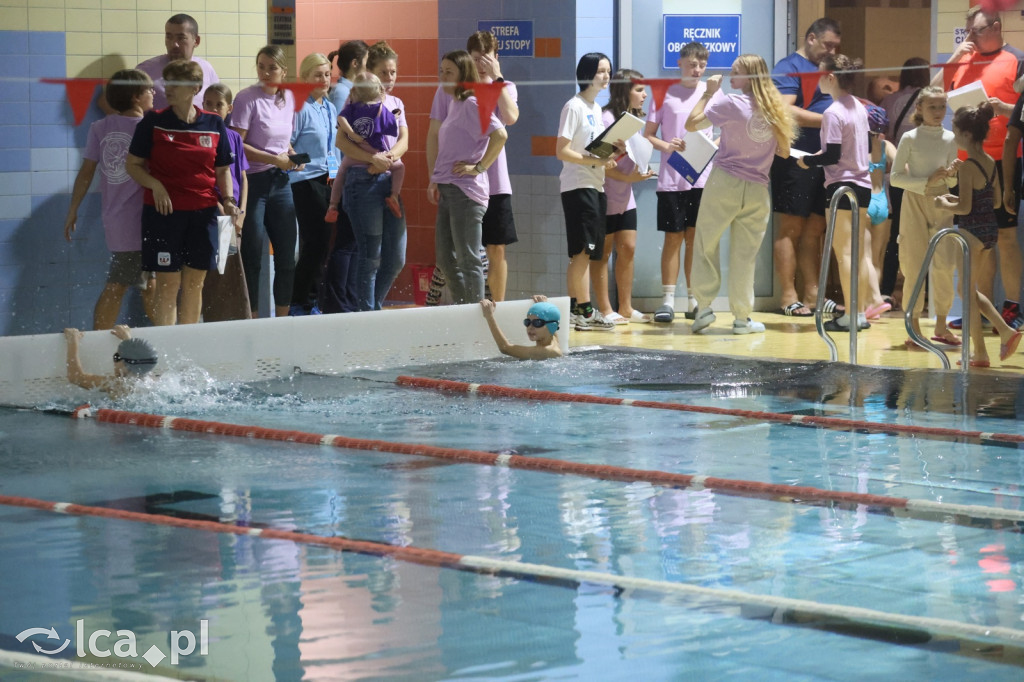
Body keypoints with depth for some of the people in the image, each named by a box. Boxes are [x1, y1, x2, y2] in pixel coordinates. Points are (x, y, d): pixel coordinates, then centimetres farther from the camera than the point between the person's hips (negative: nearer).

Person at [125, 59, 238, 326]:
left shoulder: (213, 124, 6)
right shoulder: (153, 122, 0)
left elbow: (223, 170, 13)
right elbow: (132, 164, 3)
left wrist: (227, 200, -3)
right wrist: (155, 185, -13)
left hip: (203, 213, 3)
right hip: (164, 211, -3)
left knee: (195, 282, 7)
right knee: (168, 283, -4)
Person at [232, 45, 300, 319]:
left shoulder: (288, 98, 9)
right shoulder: (247, 98, -10)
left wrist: (292, 157, 1)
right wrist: (274, 159, -18)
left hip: (280, 183, 6)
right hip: (254, 181, -6)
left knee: (287, 254, 7)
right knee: (252, 256, -1)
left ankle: (282, 316, 18)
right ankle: (252, 318, 7)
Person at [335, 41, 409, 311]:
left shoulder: (396, 104, 17)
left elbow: (404, 142, 6)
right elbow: (342, 140, -13)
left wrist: (388, 157, -15)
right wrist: (372, 158, -25)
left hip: (391, 180, 6)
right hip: (364, 180, -6)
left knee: (396, 258, 7)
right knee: (371, 256, -4)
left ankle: (375, 306, 24)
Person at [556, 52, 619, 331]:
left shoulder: (597, 108, 17)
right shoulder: (574, 107, -9)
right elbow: (562, 151, -15)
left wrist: (608, 159, 5)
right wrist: (595, 161, -22)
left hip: (596, 186, 9)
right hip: (578, 186, -9)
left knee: (587, 253, 9)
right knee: (583, 251, -10)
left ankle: (576, 311, 12)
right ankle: (583, 310, -9)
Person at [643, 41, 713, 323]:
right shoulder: (665, 93, 6)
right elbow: (648, 134, 7)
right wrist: (667, 146, -13)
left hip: (703, 176, 1)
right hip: (671, 178, -1)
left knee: (696, 238, 3)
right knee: (673, 237, -1)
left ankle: (694, 301, 8)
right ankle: (668, 300, 2)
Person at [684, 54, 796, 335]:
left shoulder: (730, 103, -10)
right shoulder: (775, 109, 6)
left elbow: (691, 123, -9)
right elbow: (784, 151, 13)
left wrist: (708, 93, 1)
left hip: (725, 182, -4)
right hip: (757, 189, 4)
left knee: (706, 244, 8)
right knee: (745, 254, 7)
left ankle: (704, 306, 2)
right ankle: (742, 317, 7)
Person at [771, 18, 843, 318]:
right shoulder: (789, 67, -6)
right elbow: (786, 111, -19)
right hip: (796, 159, -8)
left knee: (814, 229, 9)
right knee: (791, 227, -4)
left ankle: (812, 291, 12)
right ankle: (788, 296, -3)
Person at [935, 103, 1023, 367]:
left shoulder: (968, 166, -17)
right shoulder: (991, 163, 8)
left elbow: (965, 207, -20)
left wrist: (945, 204, -2)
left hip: (972, 231, -8)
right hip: (991, 229, 8)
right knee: (970, 289, 20)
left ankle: (979, 353, 6)